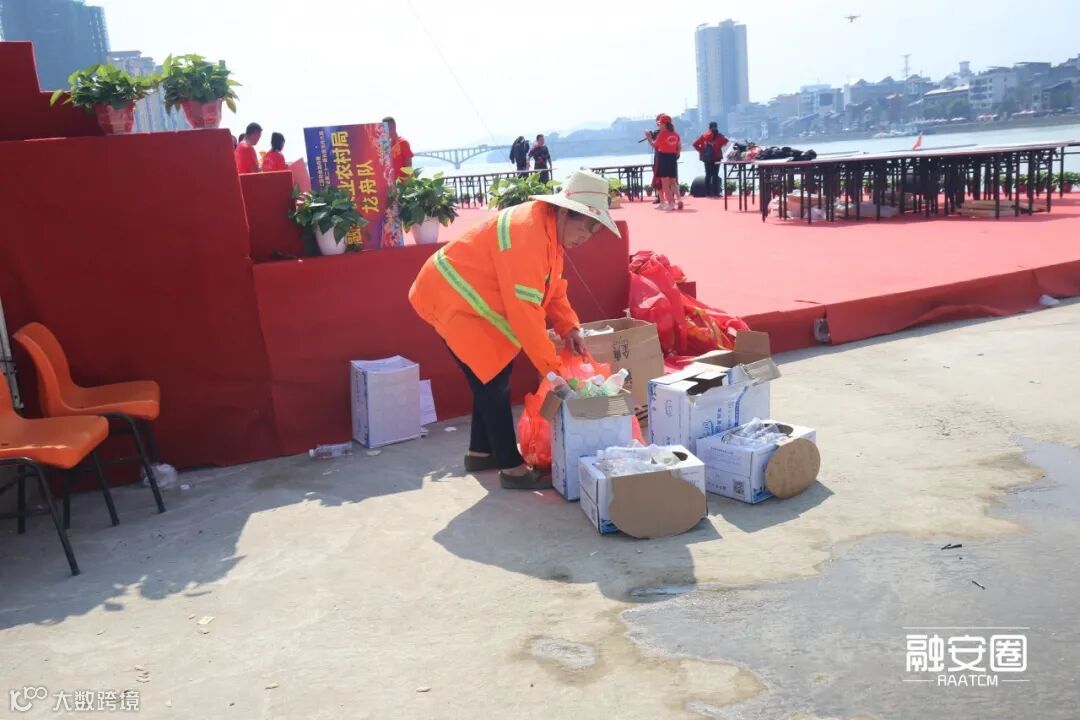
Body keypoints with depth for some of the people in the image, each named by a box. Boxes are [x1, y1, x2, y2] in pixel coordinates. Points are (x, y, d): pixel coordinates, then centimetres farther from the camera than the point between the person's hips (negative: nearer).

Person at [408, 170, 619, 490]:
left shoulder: (549, 228, 3)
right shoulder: (527, 234, -29)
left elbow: (551, 287, 9)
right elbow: (525, 310, -31)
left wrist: (569, 328, -6)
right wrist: (552, 367, -27)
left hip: (473, 300, 10)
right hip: (453, 299, -10)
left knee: (491, 379, 15)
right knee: (493, 382, -7)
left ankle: (481, 452, 30)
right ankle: (512, 468, 3)